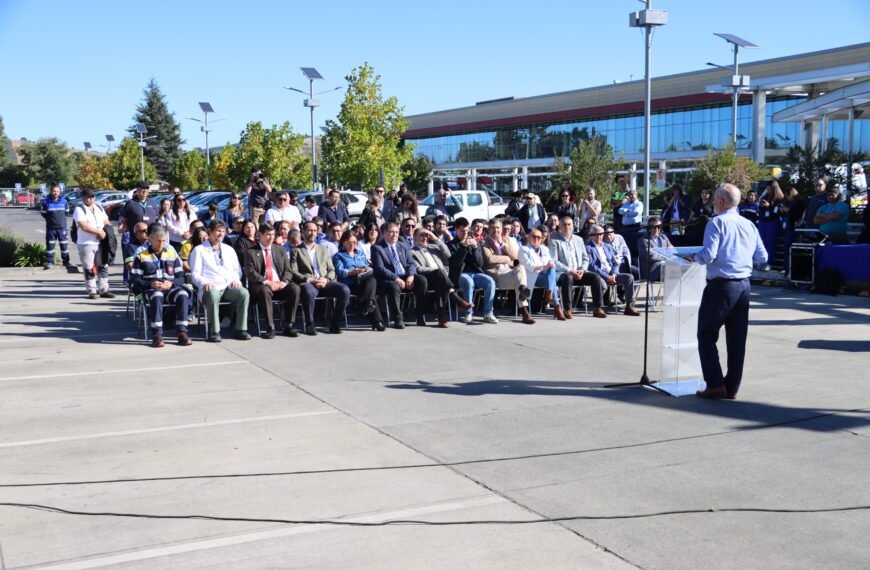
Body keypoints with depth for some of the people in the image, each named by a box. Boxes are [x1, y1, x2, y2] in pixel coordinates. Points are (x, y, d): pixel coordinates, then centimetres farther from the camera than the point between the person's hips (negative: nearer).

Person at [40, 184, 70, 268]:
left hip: (62, 227, 1)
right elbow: (44, 214, 5)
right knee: (50, 245, 2)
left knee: (64, 245, 4)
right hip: (51, 227, -1)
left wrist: (61, 219, 7)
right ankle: (49, 262, 10)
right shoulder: (46, 202, -4)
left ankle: (66, 261, 14)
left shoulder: (64, 201, 2)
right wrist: (51, 219, 0)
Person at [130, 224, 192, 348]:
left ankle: (182, 332, -30)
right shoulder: (141, 255, 8)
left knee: (183, 295, -32)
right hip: (150, 289, -2)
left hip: (170, 287, 2)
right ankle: (157, 334, -37)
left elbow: (181, 276, 12)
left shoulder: (172, 254, 15)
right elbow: (134, 278, 2)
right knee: (157, 296, -39)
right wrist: (151, 284, -15)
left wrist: (171, 283, -11)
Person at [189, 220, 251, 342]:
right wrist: (205, 283, -17)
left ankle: (240, 329, -23)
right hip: (211, 288, -4)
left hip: (229, 287, 4)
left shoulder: (229, 249, 26)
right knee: (213, 294, -40)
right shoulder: (199, 250, 12)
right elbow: (195, 274, 4)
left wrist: (236, 280, 1)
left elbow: (237, 270, 25)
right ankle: (215, 331, -30)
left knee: (244, 293, -29)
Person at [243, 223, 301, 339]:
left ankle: (288, 326, -21)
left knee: (295, 288, -26)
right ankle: (270, 328, -32)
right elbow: (250, 273, -6)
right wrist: (267, 282, -21)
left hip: (280, 285, 4)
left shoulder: (280, 250, 18)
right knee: (265, 290, -38)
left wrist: (284, 281, -11)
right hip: (261, 286, -4)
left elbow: (288, 271, 12)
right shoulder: (251, 252, 6)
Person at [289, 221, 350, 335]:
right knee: (309, 291, -41)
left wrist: (326, 279, -5)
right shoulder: (296, 251, 13)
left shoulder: (323, 249, 25)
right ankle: (310, 324, -23)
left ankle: (334, 323, -13)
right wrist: (309, 280, -14)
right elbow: (294, 272, 1)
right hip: (307, 283, -3)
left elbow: (331, 270, 18)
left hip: (324, 283, 4)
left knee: (345, 290, -25)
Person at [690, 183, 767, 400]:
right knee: (737, 338, 10)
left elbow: (708, 256, -18)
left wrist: (694, 257, 2)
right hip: (744, 285, 6)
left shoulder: (717, 222, -9)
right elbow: (762, 257, 12)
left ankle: (715, 385, -1)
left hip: (721, 285, -6)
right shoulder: (749, 225, 10)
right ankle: (732, 387, 14)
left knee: (707, 335, 4)